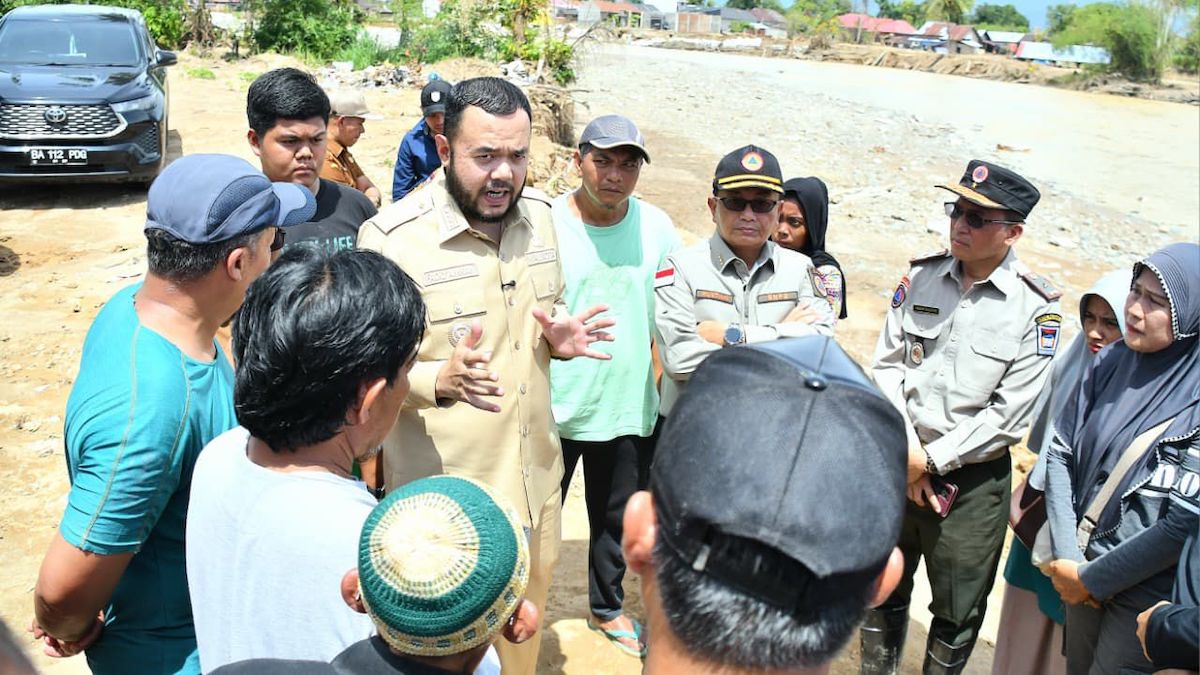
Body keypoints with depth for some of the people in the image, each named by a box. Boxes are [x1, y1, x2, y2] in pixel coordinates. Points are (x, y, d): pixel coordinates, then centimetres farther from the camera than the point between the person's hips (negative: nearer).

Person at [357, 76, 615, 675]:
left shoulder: (538, 214, 2)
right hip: (442, 498, -5)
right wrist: (439, 379, -34)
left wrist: (558, 337, -7)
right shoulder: (391, 238, -18)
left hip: (536, 483, 6)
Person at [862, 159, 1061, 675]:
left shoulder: (1035, 309, -12)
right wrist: (907, 450, -11)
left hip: (973, 480, -3)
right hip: (898, 467, 3)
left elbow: (1009, 416, -13)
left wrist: (931, 461, -13)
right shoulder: (921, 276, -2)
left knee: (958, 611, 14)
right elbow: (887, 365, -1)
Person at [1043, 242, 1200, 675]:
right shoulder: (1115, 361, -5)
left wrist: (1092, 579, -14)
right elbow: (1061, 451, -2)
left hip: (1149, 595, -4)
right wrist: (1067, 559, -9)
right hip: (1085, 571, 5)